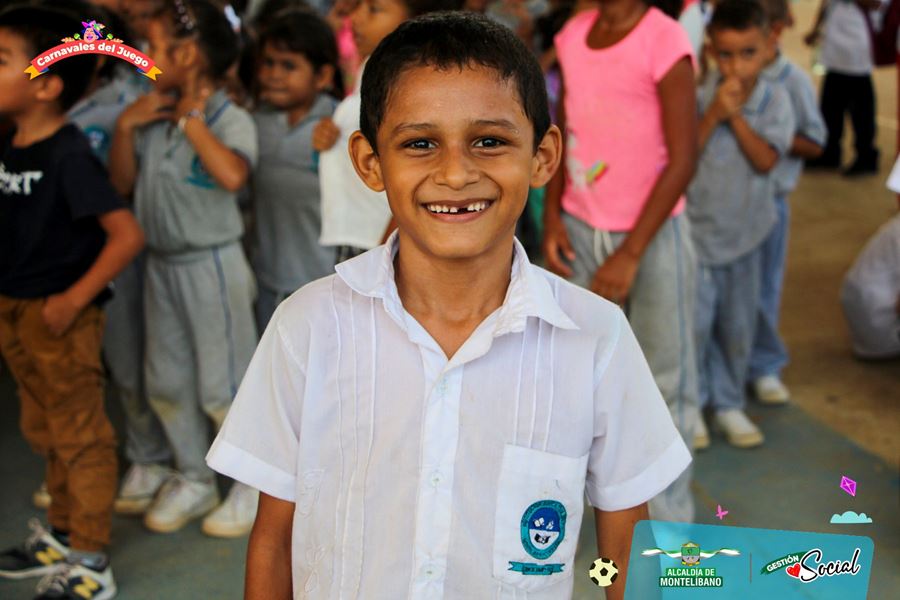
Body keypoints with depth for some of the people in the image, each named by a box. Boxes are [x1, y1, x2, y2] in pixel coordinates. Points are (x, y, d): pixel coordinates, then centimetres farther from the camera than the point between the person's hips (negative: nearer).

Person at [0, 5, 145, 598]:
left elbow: (127, 235, -25)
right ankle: (62, 536, 40)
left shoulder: (69, 155, -20)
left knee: (80, 436, 4)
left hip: (60, 316, -9)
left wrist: (73, 300, -21)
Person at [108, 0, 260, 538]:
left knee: (223, 386, 1)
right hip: (162, 262, 8)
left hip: (212, 264, -7)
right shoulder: (154, 118, 4)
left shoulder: (230, 119, -15)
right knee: (166, 382, 16)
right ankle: (194, 480, 33)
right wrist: (126, 126, -4)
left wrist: (191, 119, -24)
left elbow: (233, 175, -35)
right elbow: (123, 184, 9)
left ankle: (257, 486, 19)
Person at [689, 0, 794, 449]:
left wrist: (735, 114, -20)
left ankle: (729, 404, 28)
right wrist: (713, 114, -22)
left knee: (738, 325, 12)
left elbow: (766, 160, -14)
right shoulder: (699, 98, -9)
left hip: (746, 230, 2)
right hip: (698, 229, -2)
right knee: (695, 322, -1)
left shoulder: (776, 100, -5)